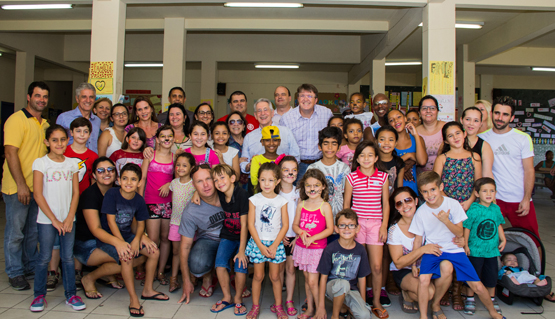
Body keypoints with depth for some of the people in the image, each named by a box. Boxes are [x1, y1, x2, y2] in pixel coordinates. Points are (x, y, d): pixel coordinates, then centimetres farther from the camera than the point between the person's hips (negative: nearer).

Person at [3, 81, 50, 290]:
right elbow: (10, 152, -17)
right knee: (15, 232, 4)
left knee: (34, 231, 15)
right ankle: (15, 273, 17)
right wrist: (21, 185, -20)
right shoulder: (16, 120, -10)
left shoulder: (45, 124, 14)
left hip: (38, 187, 7)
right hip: (17, 187, -7)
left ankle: (31, 267, 29)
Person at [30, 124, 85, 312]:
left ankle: (71, 295, 16)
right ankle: (39, 295, 20)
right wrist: (54, 220, -10)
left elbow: (75, 193, 5)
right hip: (46, 220, -2)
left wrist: (69, 219, -6)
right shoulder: (40, 163, -3)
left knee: (68, 257, 6)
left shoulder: (72, 164, 6)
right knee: (44, 258, 4)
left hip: (68, 220, 2)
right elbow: (38, 195, -7)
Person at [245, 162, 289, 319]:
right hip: (257, 242, 0)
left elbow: (285, 225, -2)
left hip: (276, 243, 0)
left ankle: (278, 306, 23)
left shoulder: (281, 201, -1)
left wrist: (274, 245, -10)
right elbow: (251, 225, -4)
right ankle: (255, 306, 22)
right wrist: (261, 246, -10)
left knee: (275, 276, 7)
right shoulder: (254, 200, -3)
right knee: (258, 276, 6)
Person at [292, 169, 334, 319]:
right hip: (302, 247, 5)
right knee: (307, 279, 15)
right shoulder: (301, 205, 4)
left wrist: (313, 238, -18)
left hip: (318, 248, -4)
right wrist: (301, 232, -12)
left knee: (312, 281, -5)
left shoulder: (325, 206, -9)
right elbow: (295, 225, 9)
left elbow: (330, 229, -10)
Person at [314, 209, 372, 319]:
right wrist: (321, 306, -9)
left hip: (351, 289, 2)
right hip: (332, 285, -2)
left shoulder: (360, 250, -4)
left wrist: (363, 301, 7)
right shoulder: (330, 249, -12)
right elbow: (324, 277, -9)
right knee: (343, 284, -37)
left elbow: (362, 277, 6)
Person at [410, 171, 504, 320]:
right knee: (424, 280, -28)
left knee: (478, 287, -2)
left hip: (454, 249, 1)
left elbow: (460, 233, -8)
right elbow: (418, 239, 3)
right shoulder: (421, 212, -6)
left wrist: (446, 221, -26)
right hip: (432, 251, 0)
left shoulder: (452, 204, -8)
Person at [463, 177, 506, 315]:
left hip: (492, 250, 5)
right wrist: (465, 245, -10)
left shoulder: (496, 208, 2)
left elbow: (499, 225, 16)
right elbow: (467, 228, -10)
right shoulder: (473, 209, -14)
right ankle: (470, 299, 22)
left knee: (491, 275, 15)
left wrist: (503, 239, 7)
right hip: (475, 250, -4)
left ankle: (491, 299, 33)